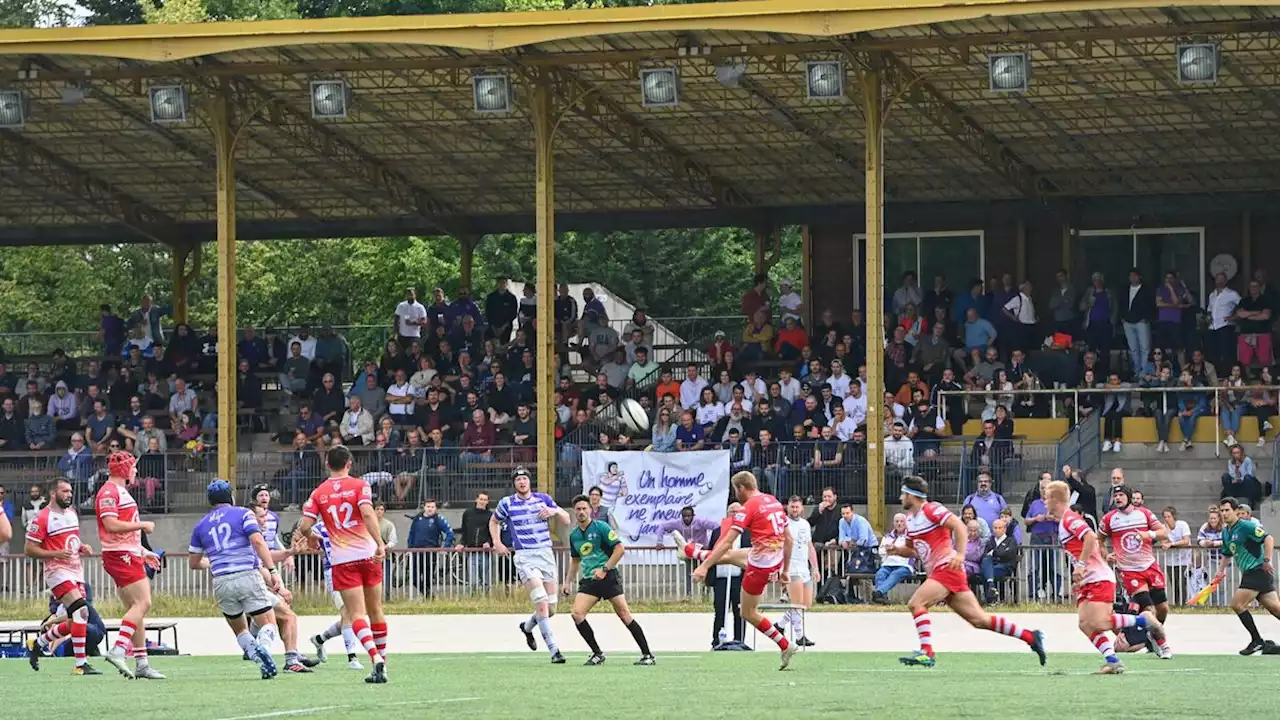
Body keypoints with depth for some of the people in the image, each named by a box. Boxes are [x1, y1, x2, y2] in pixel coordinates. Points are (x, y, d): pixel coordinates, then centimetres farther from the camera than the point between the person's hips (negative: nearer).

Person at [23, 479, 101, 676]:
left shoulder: (72, 513, 14)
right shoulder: (42, 518, -11)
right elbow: (29, 549, -11)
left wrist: (82, 548, 6)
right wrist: (57, 553, -22)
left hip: (76, 571, 9)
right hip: (57, 571, -9)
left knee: (75, 623, 9)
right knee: (81, 611, -22)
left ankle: (37, 644, 29)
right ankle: (80, 665, -20)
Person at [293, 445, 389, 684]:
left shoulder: (319, 493, 3)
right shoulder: (359, 485, 0)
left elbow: (305, 526, -2)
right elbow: (367, 513, -16)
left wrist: (301, 538, 21)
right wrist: (380, 543, -20)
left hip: (343, 560, 0)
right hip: (368, 555, 0)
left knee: (357, 614, -6)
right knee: (375, 611, 13)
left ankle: (375, 657, -27)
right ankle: (382, 663, 19)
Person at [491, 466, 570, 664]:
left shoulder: (544, 499, 7)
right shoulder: (507, 503, 3)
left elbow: (566, 519, 10)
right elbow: (494, 522, 21)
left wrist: (554, 511, -10)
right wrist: (497, 543, 7)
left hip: (546, 554, 3)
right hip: (524, 557, -3)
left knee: (551, 608, 5)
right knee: (542, 603, -19)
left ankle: (527, 627, 37)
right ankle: (554, 650, -19)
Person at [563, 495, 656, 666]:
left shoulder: (601, 527, -6)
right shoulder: (574, 535, 13)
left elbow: (620, 548, -11)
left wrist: (604, 569, -15)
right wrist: (568, 581, 20)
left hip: (608, 577, -6)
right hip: (588, 580, 6)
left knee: (624, 615, -8)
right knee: (577, 614, -12)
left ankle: (647, 655, -2)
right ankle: (597, 654, -2)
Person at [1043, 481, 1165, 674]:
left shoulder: (1069, 518, -10)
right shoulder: (1065, 521, 21)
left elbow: (1091, 537, -26)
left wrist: (1080, 565, -25)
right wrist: (1078, 579, 23)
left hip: (1098, 578, -10)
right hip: (1087, 582, 10)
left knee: (1098, 623, -17)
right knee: (1085, 624, -2)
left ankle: (1143, 619, -4)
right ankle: (1113, 661, -7)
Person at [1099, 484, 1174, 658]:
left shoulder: (1144, 513, 3)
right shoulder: (1109, 519, 0)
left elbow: (1165, 533, 1)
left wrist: (1149, 534, -18)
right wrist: (1105, 556, -3)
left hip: (1150, 566, 3)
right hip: (1129, 571, -3)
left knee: (1162, 608, 3)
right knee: (1149, 610, -12)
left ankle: (1155, 635, 31)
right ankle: (1162, 644, 2)